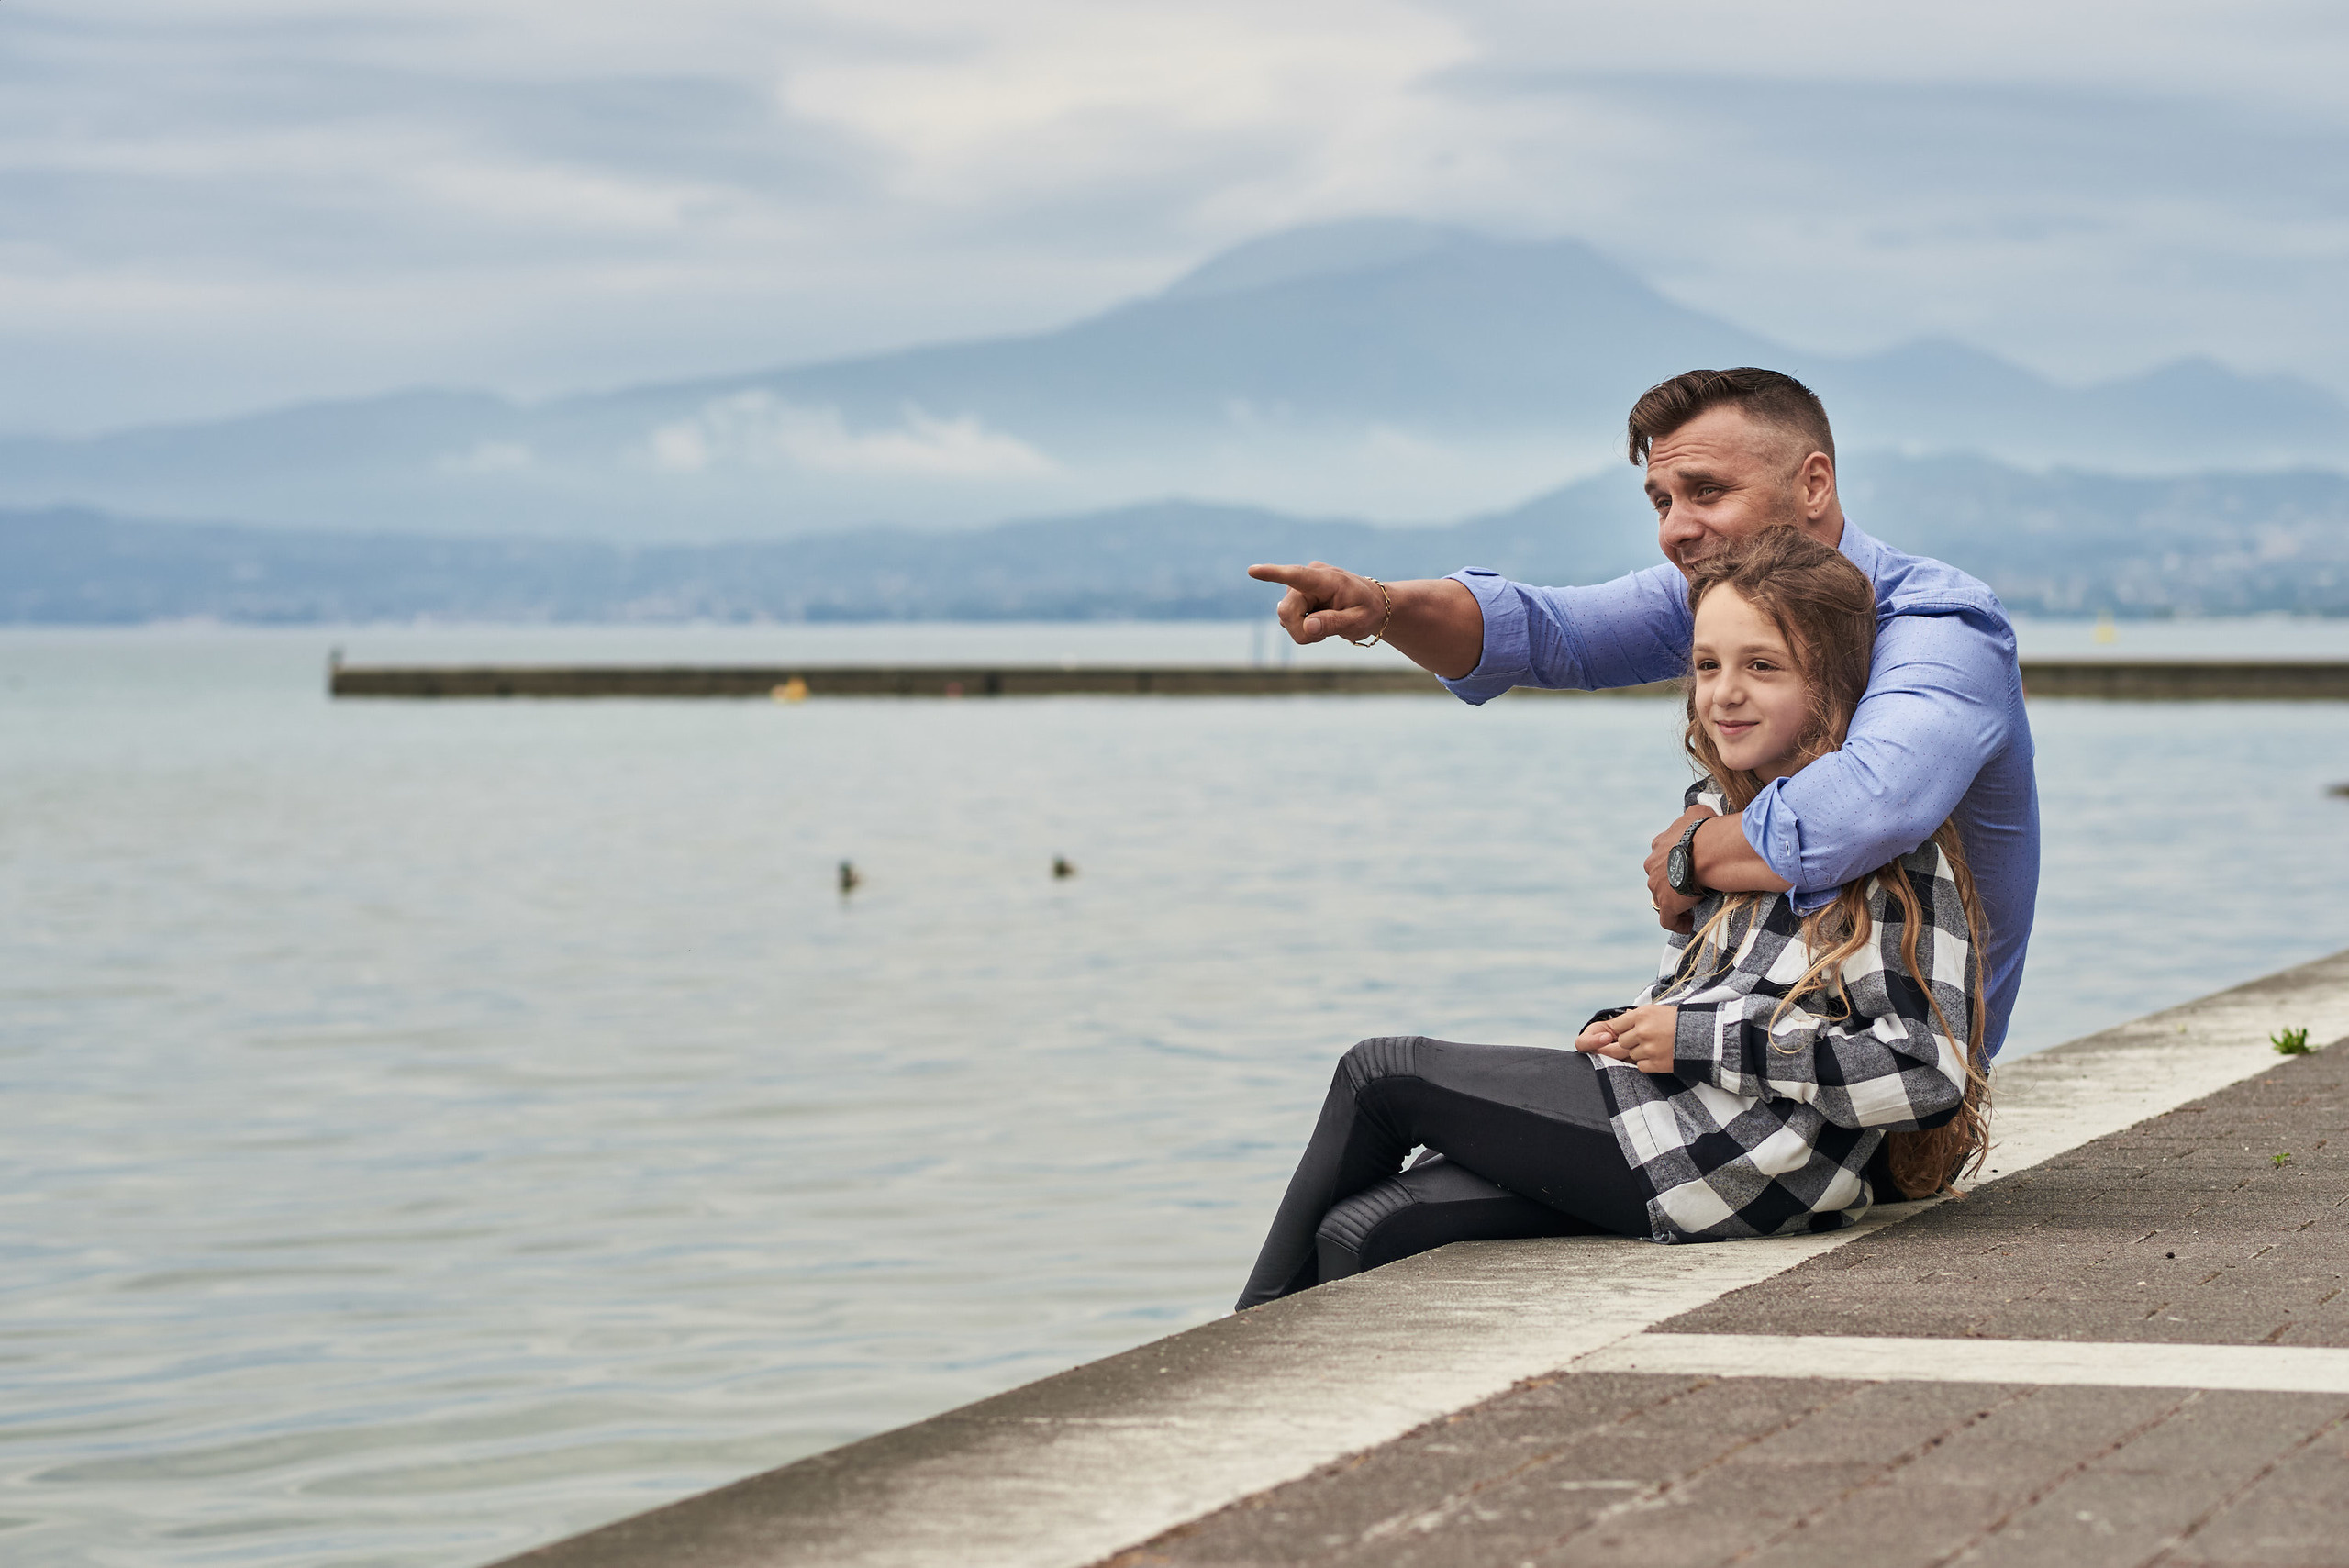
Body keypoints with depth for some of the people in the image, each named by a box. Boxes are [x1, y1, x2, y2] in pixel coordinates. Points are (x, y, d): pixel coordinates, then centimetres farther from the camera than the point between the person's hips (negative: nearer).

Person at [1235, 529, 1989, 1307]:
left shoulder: (1892, 848, -12)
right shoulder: (1719, 808, 15)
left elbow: (1929, 1071, -21)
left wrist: (1697, 1040, -17)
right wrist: (1623, 1030, 2)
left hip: (1741, 1159, -9)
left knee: (1381, 1074, 1)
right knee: (1361, 1230, -6)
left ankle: (1260, 1321, 18)